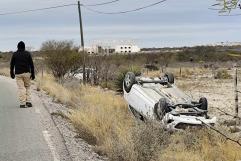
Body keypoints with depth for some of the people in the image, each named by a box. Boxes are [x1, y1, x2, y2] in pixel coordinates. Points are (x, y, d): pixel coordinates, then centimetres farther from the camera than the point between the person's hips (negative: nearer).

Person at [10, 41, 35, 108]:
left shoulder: (14, 54, 2)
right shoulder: (28, 54, 1)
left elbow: (12, 64, 5)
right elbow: (31, 64, -3)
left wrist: (12, 73, 15)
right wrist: (33, 74, -1)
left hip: (18, 74, 0)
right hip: (27, 73, 0)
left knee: (21, 88, 0)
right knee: (27, 87, 14)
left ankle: (23, 103, -3)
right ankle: (28, 102, 4)